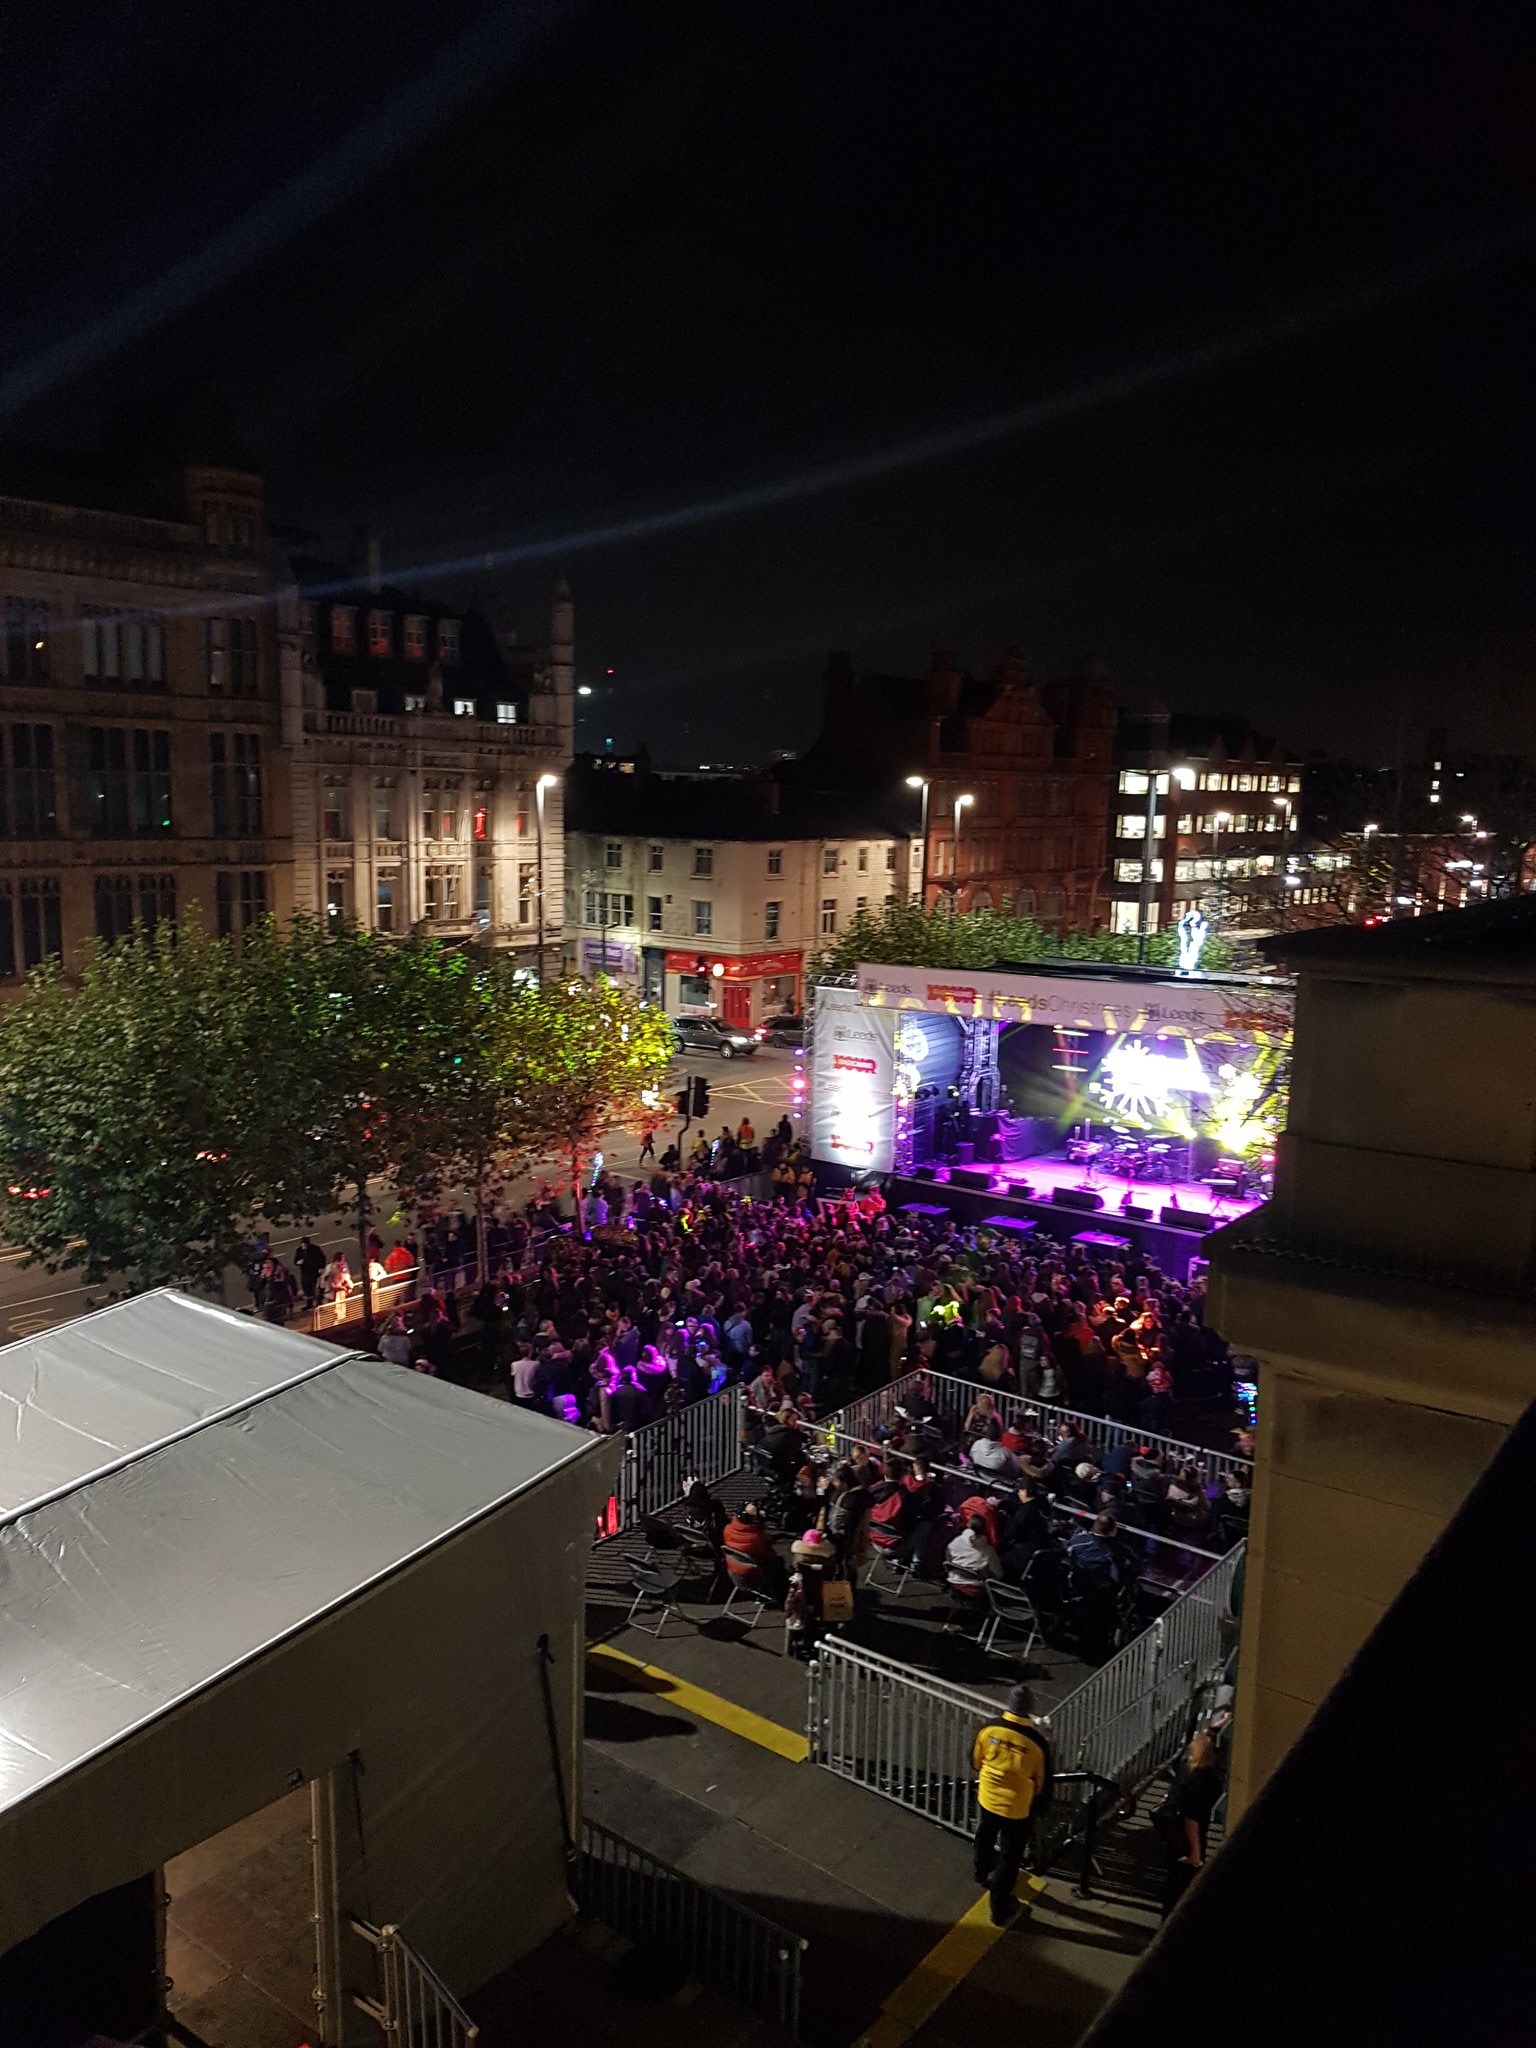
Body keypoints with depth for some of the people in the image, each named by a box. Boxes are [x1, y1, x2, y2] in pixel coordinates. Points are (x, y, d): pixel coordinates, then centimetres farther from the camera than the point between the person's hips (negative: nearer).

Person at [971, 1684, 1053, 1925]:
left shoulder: (990, 1728, -18)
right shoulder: (1037, 1742, -25)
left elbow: (975, 1760, -1)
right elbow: (1043, 1782, -11)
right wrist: (1040, 1808, 8)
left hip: (988, 1799, 3)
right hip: (1018, 1808, -3)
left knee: (984, 1839, 30)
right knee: (1009, 1858, 15)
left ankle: (982, 1873, 55)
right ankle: (1000, 1909, 25)